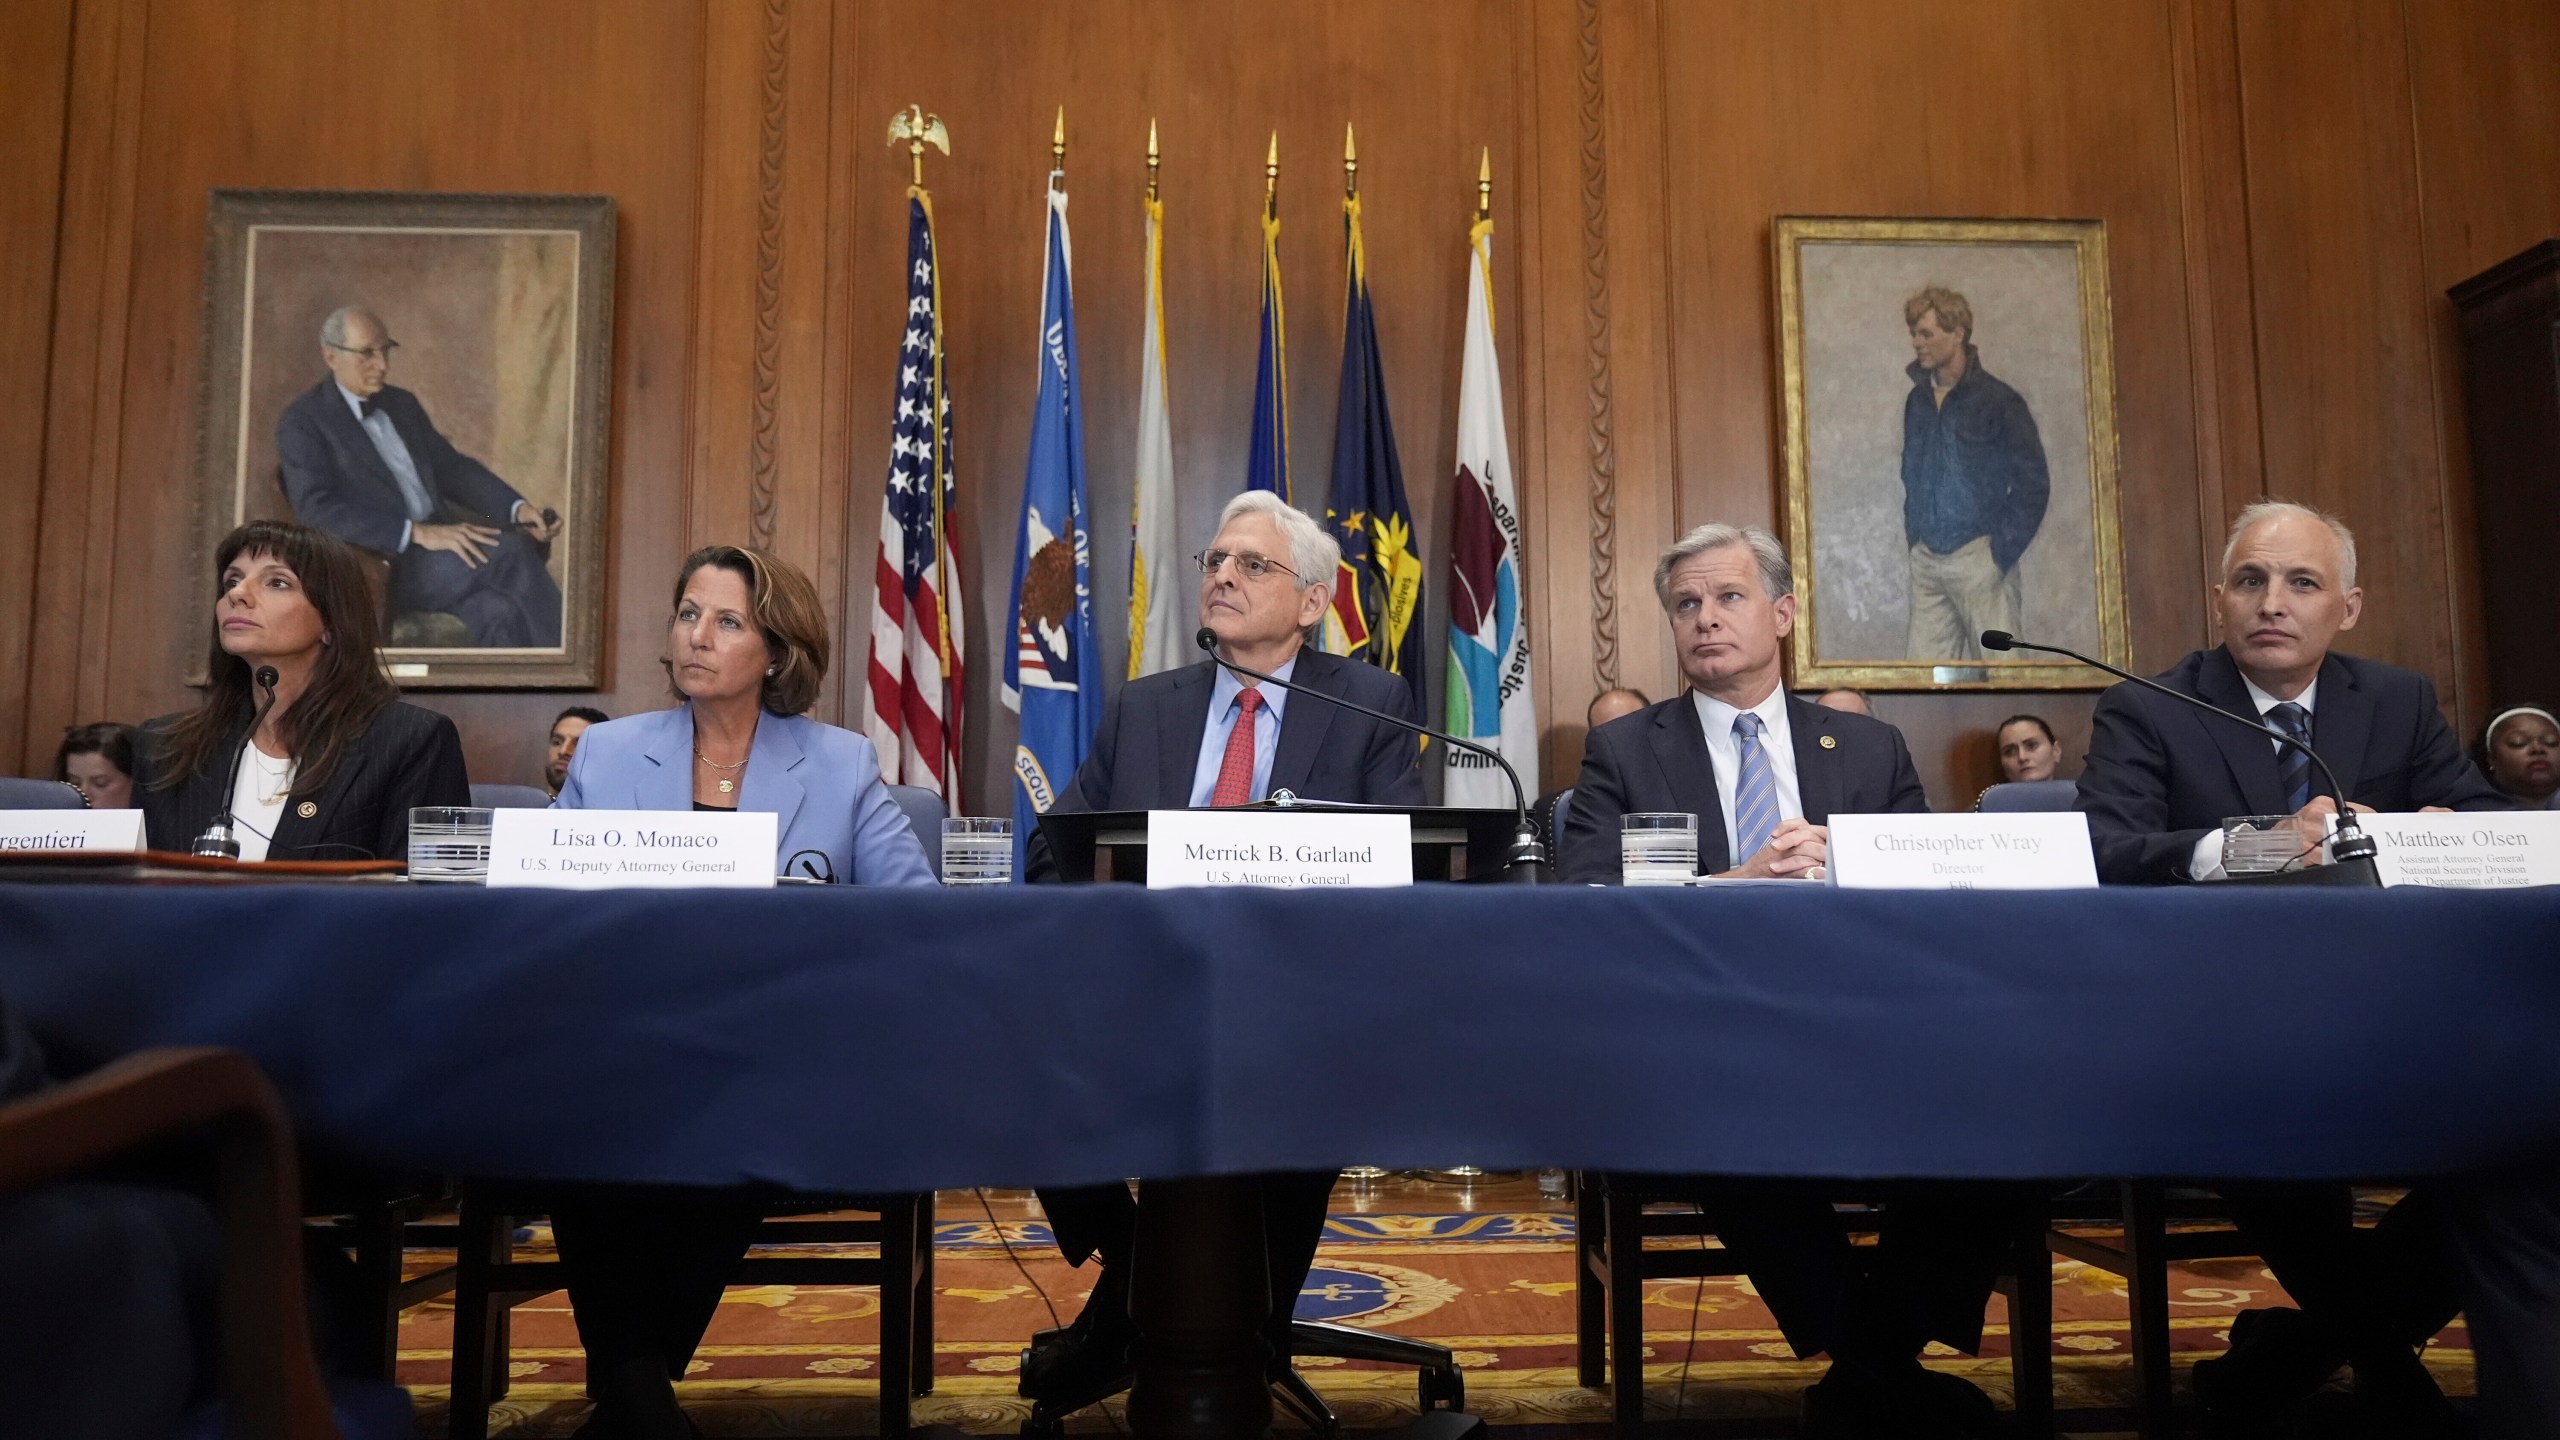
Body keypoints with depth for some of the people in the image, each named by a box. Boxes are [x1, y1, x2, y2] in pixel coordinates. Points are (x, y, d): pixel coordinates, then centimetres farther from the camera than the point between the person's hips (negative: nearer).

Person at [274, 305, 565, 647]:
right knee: (509, 550, -30)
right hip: (381, 568, -6)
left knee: (499, 613, -29)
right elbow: (316, 509, -14)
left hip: (443, 546, 6)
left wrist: (519, 509, -1)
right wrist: (418, 533, -24)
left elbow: (452, 467, 19)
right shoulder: (301, 423, 0)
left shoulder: (402, 403, 20)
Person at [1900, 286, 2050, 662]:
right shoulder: (1917, 401, 11)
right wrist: (1913, 539, 10)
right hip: (1926, 561, 5)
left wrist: (2001, 553, -9)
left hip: (1977, 557, -5)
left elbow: (2033, 484, -6)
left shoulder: (1997, 400, -5)